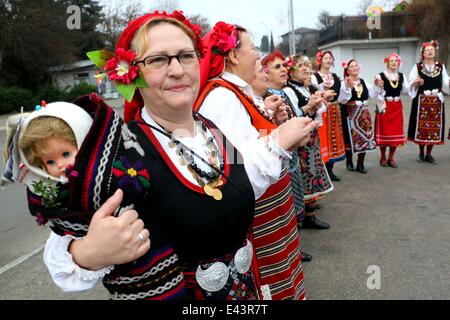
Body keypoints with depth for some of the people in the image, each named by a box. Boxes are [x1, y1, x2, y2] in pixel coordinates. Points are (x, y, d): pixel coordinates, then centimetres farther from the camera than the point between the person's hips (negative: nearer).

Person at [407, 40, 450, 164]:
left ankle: (429, 154, 15)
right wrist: (417, 83, -20)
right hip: (421, 101, -2)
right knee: (421, 126, 1)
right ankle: (421, 152, 17)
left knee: (434, 127, 3)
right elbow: (412, 85, 0)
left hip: (437, 102, 2)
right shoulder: (417, 67, 0)